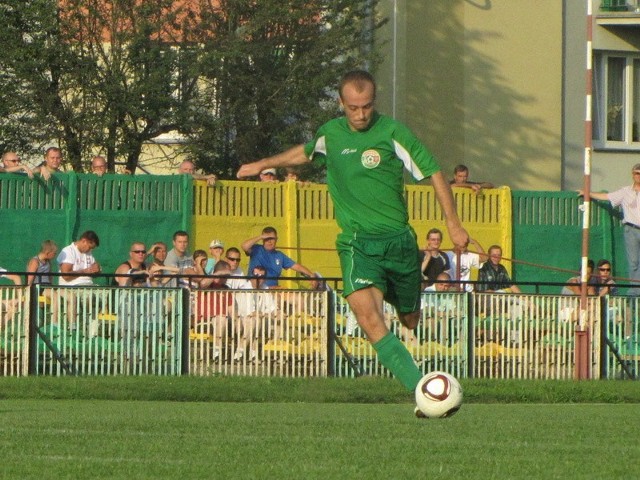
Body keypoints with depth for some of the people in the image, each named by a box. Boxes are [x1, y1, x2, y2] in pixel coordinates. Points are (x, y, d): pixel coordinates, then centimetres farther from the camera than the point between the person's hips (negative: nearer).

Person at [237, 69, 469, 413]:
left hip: (398, 240, -1)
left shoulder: (392, 132, -3)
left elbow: (433, 174, -1)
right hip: (357, 242, 1)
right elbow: (305, 153, 32)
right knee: (367, 314, -23)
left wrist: (453, 223, -5)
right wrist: (264, 164, 38)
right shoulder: (330, 133, 8)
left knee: (411, 321, 9)